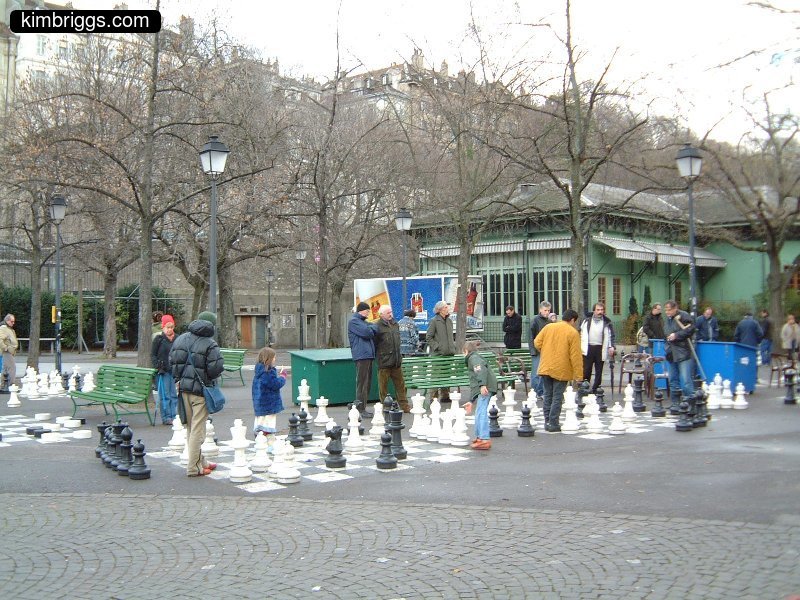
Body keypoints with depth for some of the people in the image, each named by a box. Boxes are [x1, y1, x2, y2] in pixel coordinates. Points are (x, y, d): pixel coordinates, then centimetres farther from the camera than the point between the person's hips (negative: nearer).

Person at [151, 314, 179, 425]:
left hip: (175, 370, 4)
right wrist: (158, 367, -11)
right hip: (163, 371, -4)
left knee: (174, 395, 6)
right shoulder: (158, 339, -1)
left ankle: (174, 416, 13)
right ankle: (166, 418, 3)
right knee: (165, 395, -1)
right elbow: (153, 355, 0)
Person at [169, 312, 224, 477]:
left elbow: (172, 361, 8)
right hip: (200, 389, -6)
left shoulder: (181, 339, 6)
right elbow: (216, 368, -18)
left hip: (183, 388, 6)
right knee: (198, 428, 0)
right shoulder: (210, 345, -13)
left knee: (190, 427, 17)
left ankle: (200, 461, 28)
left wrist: (179, 378, 16)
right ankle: (194, 467, 2)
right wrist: (210, 377, 3)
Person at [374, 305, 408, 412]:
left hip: (396, 361, 7)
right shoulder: (377, 326, -9)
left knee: (400, 384, 11)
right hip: (384, 361, -7)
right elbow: (374, 343, -8)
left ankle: (404, 405, 17)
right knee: (383, 385, 2)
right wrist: (377, 355, -9)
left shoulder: (395, 324, 15)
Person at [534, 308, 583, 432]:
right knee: (557, 397, 2)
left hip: (546, 368, 4)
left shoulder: (548, 327, 5)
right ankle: (553, 423, 1)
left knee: (547, 395, 13)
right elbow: (575, 355, -11)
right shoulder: (573, 333, -8)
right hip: (561, 370, -4)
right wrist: (578, 374, -7)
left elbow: (537, 342, 3)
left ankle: (547, 421, 15)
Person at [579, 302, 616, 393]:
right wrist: (580, 347, 3)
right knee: (586, 370, -2)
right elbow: (581, 334, 10)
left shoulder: (607, 323, 6)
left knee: (599, 371, 5)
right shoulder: (587, 321, 7)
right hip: (588, 348, 0)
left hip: (600, 349, 0)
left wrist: (611, 347, -5)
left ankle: (595, 389, 12)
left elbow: (610, 336, 8)